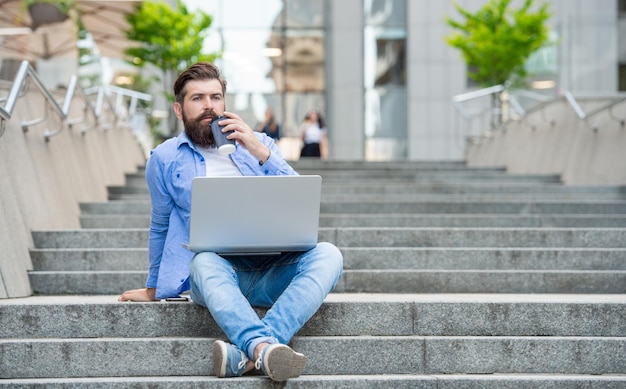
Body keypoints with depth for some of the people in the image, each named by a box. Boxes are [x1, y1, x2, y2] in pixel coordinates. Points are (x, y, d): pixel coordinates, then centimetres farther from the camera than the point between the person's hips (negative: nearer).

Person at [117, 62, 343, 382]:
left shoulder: (258, 143, 18)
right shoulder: (164, 159, 14)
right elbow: (161, 227, 24)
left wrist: (259, 152, -6)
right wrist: (153, 289, 29)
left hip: (273, 271, 2)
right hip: (217, 270, -2)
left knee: (327, 254, -29)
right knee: (204, 260, -38)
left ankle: (250, 352, -45)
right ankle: (266, 348, -58)